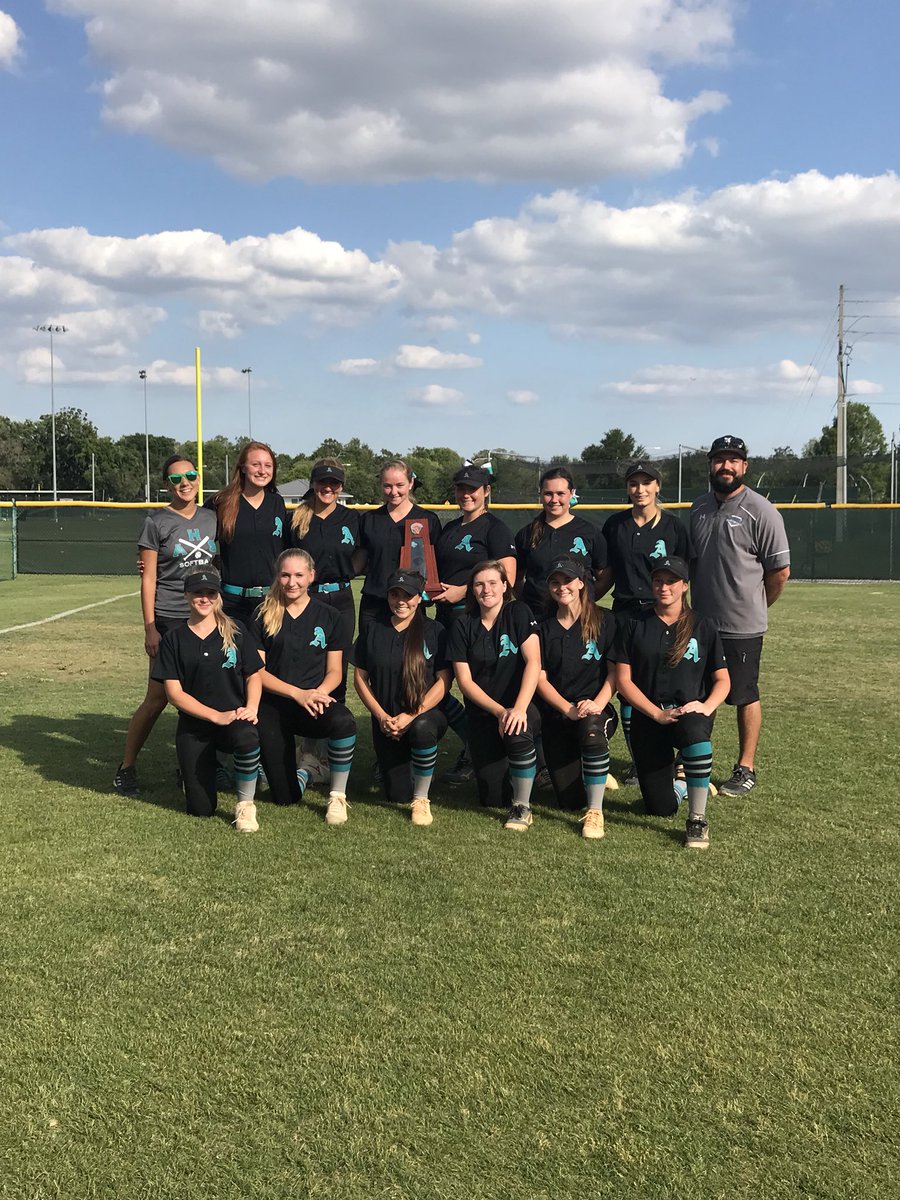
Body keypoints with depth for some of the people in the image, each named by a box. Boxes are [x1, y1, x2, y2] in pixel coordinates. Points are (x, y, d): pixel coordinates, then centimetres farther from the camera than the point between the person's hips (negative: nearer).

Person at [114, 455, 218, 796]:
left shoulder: (210, 520, 9)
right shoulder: (157, 522, -3)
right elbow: (148, 579, -5)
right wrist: (150, 629, -11)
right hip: (169, 620, -4)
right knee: (157, 697, -6)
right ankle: (126, 768, 7)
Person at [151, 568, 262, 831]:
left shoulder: (235, 633, 5)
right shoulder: (174, 639, 0)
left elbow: (254, 675, 8)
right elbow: (173, 692, -5)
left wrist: (251, 708, -13)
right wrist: (216, 716, -15)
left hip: (235, 717, 0)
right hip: (193, 725, 0)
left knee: (247, 738, -39)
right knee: (201, 809, -7)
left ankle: (245, 804, -13)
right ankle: (192, 771, 30)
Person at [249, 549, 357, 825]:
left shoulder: (329, 617, 7)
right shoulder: (263, 616, 3)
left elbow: (334, 671, 6)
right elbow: (256, 670, -2)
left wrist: (318, 693, -16)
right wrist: (298, 693, -15)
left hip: (316, 702, 1)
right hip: (273, 705, 0)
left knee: (344, 721, -37)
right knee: (286, 797, -7)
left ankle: (337, 797, -16)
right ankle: (301, 771, 31)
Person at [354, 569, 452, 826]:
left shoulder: (433, 631, -3)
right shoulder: (373, 629, 4)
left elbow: (443, 680, -8)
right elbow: (360, 677, 5)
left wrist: (410, 716, -17)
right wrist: (381, 716, -8)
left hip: (425, 716, -2)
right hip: (385, 723, 3)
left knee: (422, 728, -40)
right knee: (398, 795, -4)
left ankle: (421, 800, -19)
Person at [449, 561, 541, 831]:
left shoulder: (518, 613, -6)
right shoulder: (463, 627, -2)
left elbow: (533, 662, -16)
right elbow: (465, 681, -4)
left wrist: (518, 709, -28)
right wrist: (499, 711, -17)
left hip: (520, 706, -2)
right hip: (482, 714, 2)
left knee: (517, 734, -38)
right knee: (493, 797, -2)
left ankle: (522, 807, -15)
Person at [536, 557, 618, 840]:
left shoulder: (604, 620, 1)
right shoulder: (544, 628, 7)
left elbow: (615, 671, -2)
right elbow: (540, 679, 1)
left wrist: (597, 704, -20)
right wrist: (568, 709, -16)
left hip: (596, 710, -2)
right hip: (556, 715, 2)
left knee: (592, 730, -41)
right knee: (571, 800, -6)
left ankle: (595, 812, -26)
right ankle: (585, 774, 33)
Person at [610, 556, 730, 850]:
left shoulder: (703, 626, 5)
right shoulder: (633, 625, 4)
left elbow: (722, 680, 6)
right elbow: (623, 680, -1)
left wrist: (706, 707, -15)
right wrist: (658, 714, -13)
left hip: (690, 713, -1)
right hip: (648, 719, 1)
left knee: (695, 730, -41)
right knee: (661, 809, -5)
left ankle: (697, 820, -25)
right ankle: (677, 785, 35)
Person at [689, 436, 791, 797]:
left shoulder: (761, 512, -11)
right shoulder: (699, 508, 9)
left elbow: (781, 571, -9)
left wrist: (754, 607, 2)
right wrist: (696, 605, 11)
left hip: (742, 627, -6)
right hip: (702, 622, 6)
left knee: (745, 696, 4)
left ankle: (746, 769, 15)